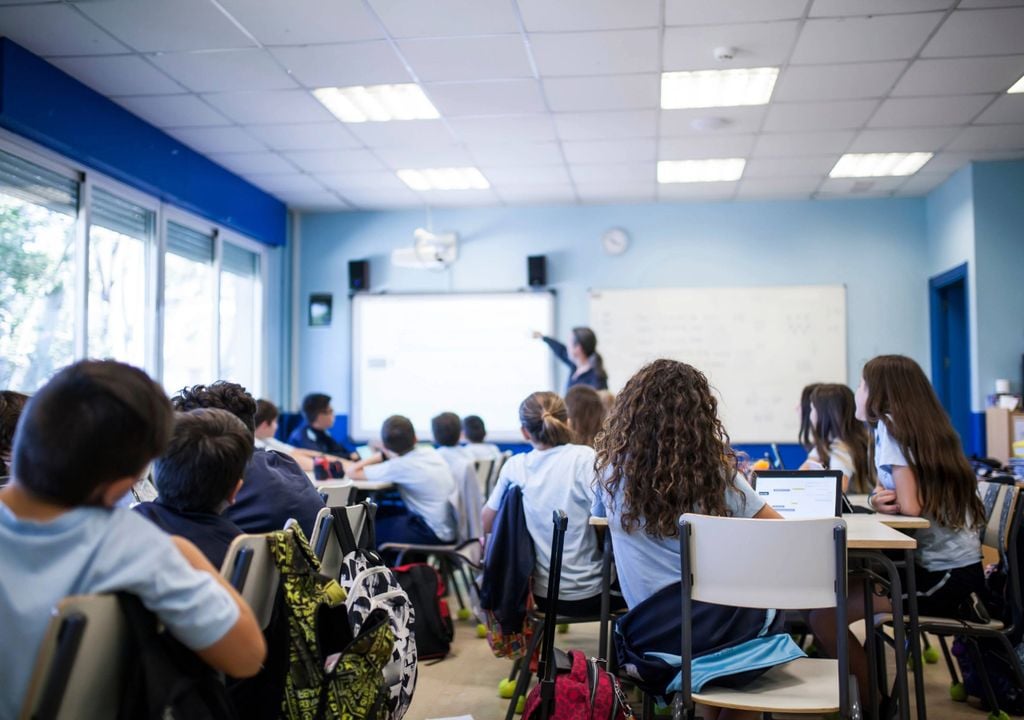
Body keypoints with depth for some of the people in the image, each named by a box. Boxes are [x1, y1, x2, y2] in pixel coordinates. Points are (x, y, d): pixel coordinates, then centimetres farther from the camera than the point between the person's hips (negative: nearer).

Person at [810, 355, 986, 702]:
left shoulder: (890, 427, -12)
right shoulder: (928, 427, 14)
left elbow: (910, 506, -19)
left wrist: (878, 499, 0)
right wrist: (880, 499, -4)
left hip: (939, 573, -10)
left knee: (823, 616, -12)